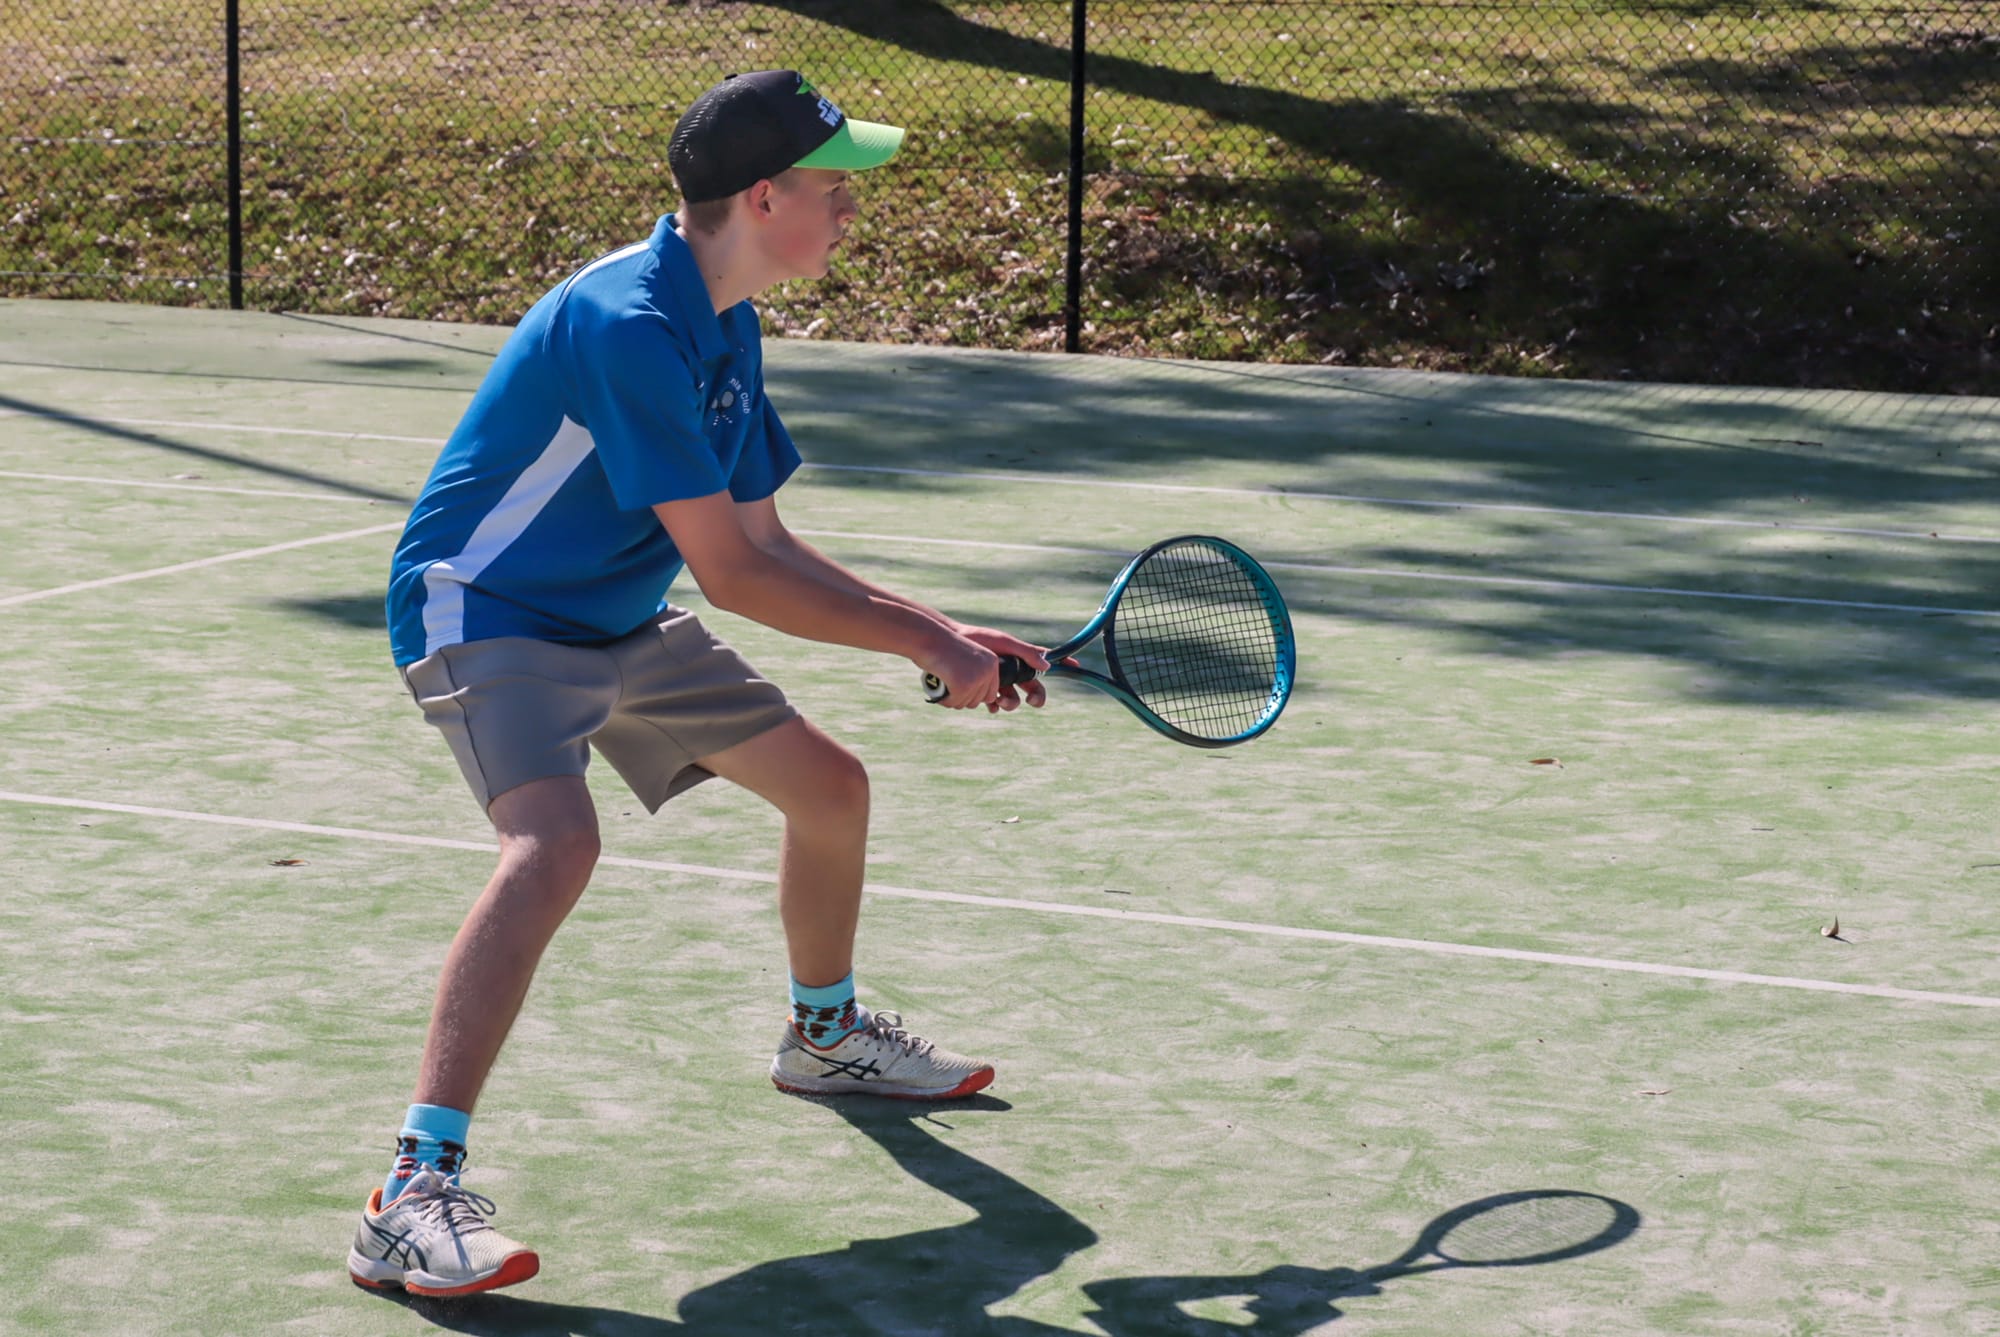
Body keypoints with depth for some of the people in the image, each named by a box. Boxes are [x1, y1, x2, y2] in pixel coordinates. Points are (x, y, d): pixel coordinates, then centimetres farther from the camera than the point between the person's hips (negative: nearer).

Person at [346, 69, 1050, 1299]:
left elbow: (769, 542, 12)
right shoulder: (628, 324, -27)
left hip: (619, 622, 10)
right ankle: (413, 1199, -36)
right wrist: (925, 646, -18)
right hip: (487, 611, -10)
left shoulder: (725, 329, 4)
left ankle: (828, 1032, 46)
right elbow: (730, 574, -26)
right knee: (558, 844, -35)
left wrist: (942, 630, 4)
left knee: (830, 784, 17)